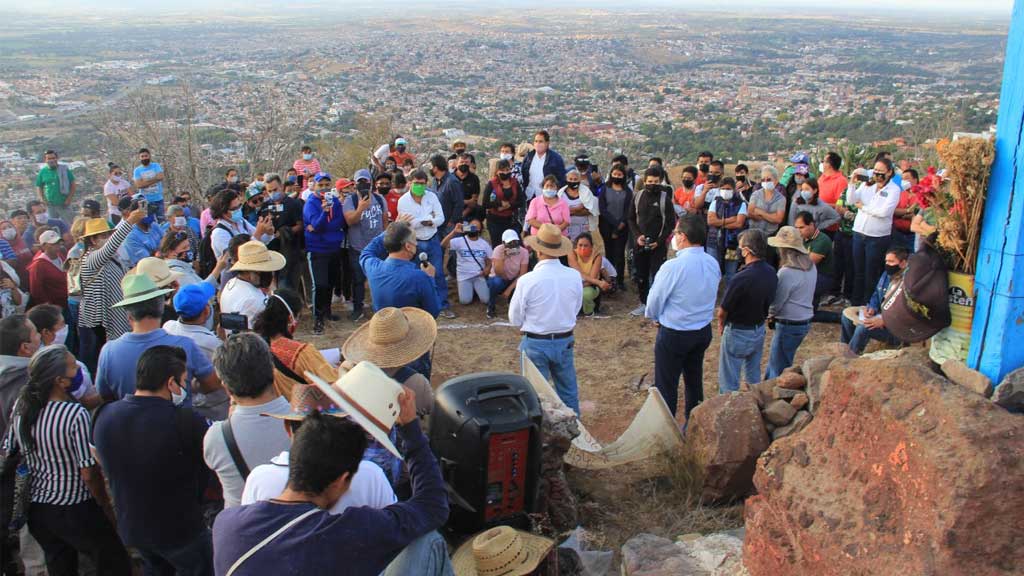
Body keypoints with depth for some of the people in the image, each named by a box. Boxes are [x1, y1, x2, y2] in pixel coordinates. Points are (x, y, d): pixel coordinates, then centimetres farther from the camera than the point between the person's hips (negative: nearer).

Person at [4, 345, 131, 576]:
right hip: (75, 511, -6)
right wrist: (106, 507, -7)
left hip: (37, 510, 7)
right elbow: (89, 473, -21)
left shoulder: (21, 408, -6)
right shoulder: (76, 415, -24)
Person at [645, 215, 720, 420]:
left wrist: (654, 316, 8)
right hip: (704, 331, 7)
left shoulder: (673, 267, -25)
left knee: (666, 387, 8)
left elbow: (655, 300, -13)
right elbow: (709, 295, 6)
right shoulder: (713, 264, -6)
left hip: (674, 334, -6)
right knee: (695, 380, 21)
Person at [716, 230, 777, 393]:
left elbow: (723, 311, -18)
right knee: (754, 378, 24)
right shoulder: (771, 274, -6)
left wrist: (721, 326, 3)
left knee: (729, 383, 6)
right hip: (759, 331, 7)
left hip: (738, 334, -7)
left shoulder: (740, 279, -29)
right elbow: (769, 302, 6)